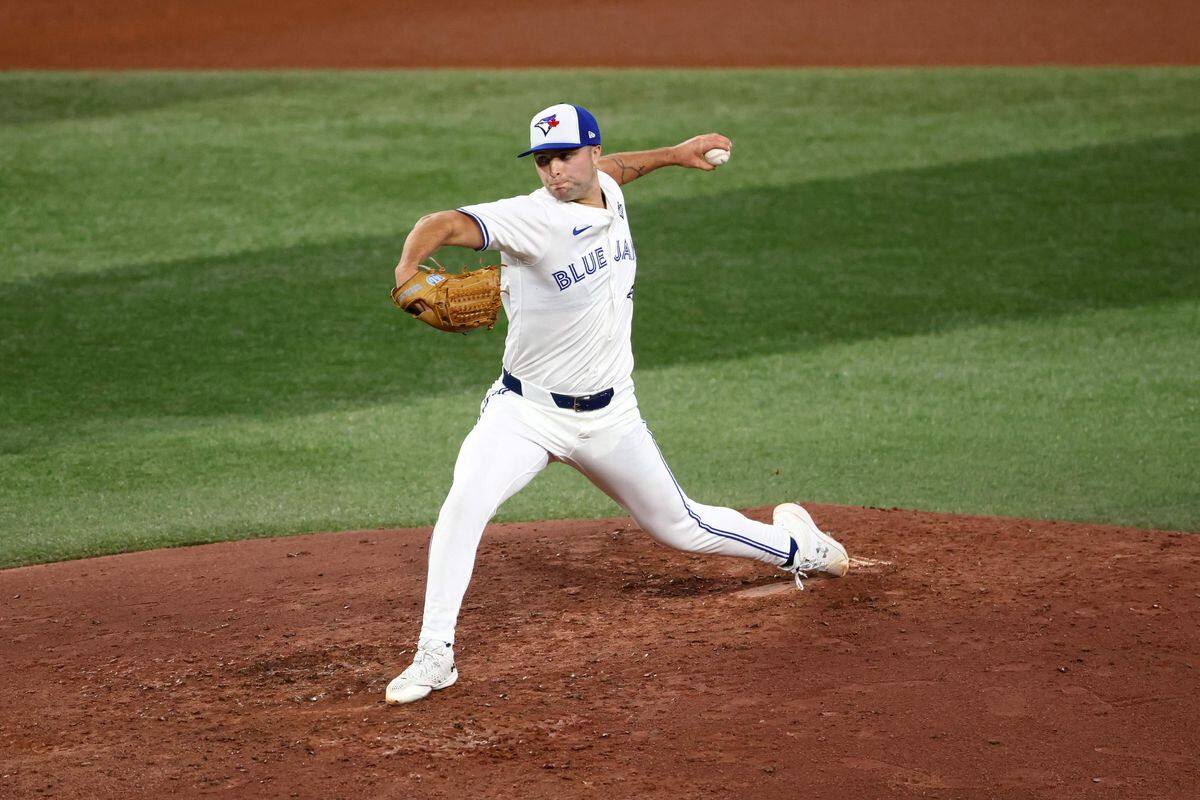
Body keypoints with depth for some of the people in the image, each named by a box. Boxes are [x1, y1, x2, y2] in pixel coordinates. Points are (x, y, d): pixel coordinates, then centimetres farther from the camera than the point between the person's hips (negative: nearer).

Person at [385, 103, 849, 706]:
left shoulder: (608, 192, -1)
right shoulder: (530, 219, -21)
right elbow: (443, 225, -37)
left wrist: (671, 154, 26)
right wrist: (408, 270, -55)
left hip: (609, 417, 4)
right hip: (526, 411, -4)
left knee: (680, 527, 17)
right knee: (465, 503, -28)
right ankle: (435, 656, -19)